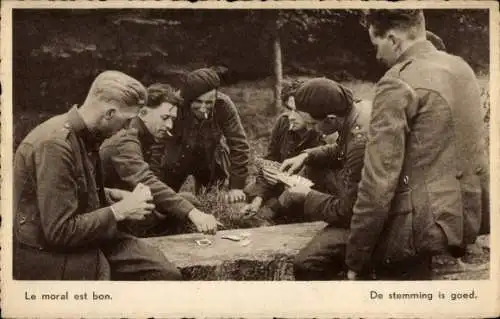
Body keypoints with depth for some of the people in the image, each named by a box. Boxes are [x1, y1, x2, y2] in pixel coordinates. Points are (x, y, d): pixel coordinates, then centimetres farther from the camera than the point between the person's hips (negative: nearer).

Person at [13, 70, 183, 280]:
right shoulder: (55, 145, -23)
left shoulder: (85, 136, 4)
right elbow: (60, 231, -24)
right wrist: (119, 211, -17)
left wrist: (112, 195, 3)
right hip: (46, 253, -8)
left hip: (85, 238, 8)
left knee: (166, 272, -5)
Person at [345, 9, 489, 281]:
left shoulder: (398, 83, -17)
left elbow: (378, 182, -20)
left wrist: (355, 258, -12)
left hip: (419, 228, -8)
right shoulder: (461, 68, 9)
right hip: (467, 218, 8)